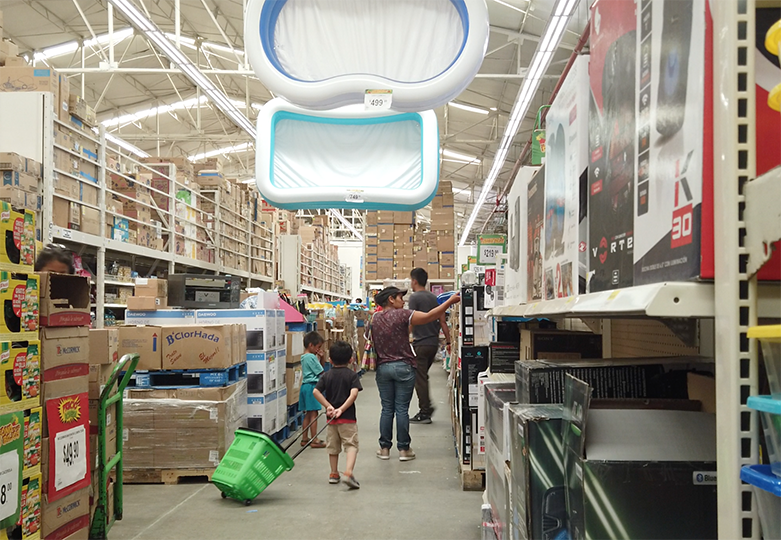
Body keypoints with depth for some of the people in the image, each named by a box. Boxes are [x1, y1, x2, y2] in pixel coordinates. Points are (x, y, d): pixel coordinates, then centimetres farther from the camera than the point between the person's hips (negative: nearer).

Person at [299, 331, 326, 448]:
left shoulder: (304, 357, 16)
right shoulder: (312, 357, -14)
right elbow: (321, 373, -10)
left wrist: (317, 358, 10)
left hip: (305, 385, 10)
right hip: (311, 386, -10)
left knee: (308, 414, 14)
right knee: (313, 413, -5)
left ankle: (304, 438, 18)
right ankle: (314, 440, -2)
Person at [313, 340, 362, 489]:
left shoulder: (326, 375, 3)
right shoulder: (352, 375, -4)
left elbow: (316, 391, -10)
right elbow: (354, 393, -19)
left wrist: (328, 406, -9)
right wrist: (341, 409, -18)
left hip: (331, 417, 3)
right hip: (348, 417, -3)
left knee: (333, 446, 16)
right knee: (351, 445, -2)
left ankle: (334, 474, 26)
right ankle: (348, 472, -21)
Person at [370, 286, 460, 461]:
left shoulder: (375, 319, 8)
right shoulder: (402, 315, -10)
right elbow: (428, 316, -17)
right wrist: (450, 301, -15)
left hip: (383, 368, 5)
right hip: (403, 366, -4)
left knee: (387, 409, 10)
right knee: (402, 409, 1)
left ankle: (384, 448, 14)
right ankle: (404, 449, 7)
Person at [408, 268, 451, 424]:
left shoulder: (414, 298, -9)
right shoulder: (434, 298, 12)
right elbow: (443, 321, 11)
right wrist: (449, 341, 13)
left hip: (420, 344, -7)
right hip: (434, 343, 7)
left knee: (419, 378, -1)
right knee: (423, 376, 19)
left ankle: (424, 413, 2)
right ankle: (427, 407, 18)